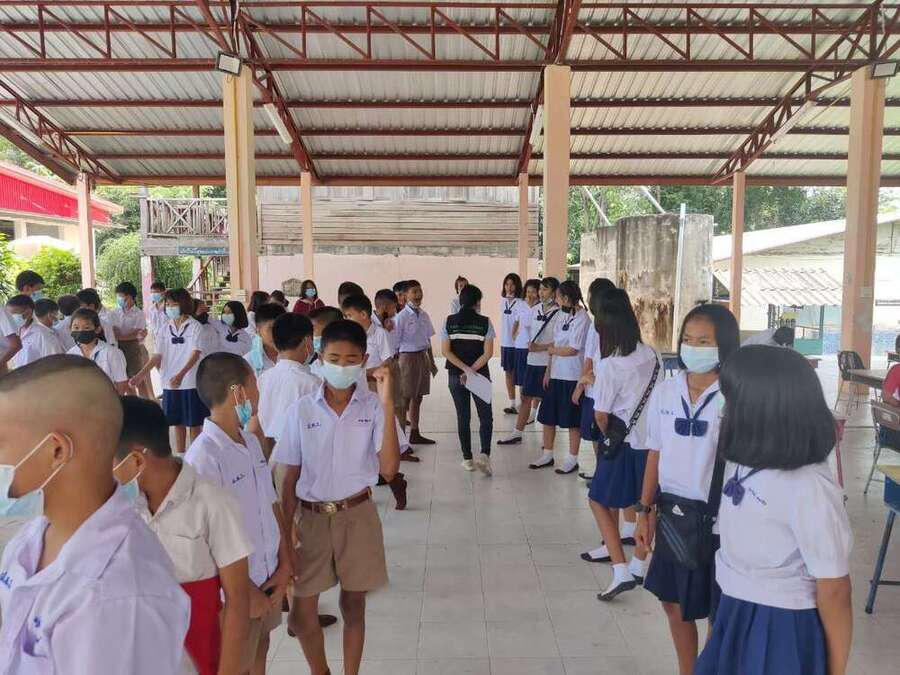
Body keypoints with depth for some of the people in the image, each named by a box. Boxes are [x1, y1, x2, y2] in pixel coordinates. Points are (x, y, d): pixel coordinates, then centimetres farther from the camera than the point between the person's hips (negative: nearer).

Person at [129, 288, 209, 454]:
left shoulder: (194, 326, -6)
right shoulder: (165, 329, 7)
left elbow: (195, 354, -16)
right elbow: (158, 355, 2)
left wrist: (180, 375, -30)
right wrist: (141, 374, -12)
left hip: (191, 382, -4)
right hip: (170, 383, 4)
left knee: (194, 423, 4)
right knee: (177, 423, 13)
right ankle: (180, 457, 24)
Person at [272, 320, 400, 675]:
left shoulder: (374, 407, -9)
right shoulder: (301, 410, -6)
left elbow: (388, 469, -20)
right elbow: (291, 476, 1)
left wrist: (388, 406, -26)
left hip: (357, 516, -1)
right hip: (311, 517, 1)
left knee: (353, 606, 15)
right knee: (301, 614, 9)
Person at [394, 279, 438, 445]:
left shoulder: (424, 315, 8)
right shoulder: (402, 317, -12)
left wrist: (432, 362, 17)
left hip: (423, 357, 7)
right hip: (409, 357, -7)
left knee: (418, 397, 15)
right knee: (406, 398, -1)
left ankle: (415, 433, 27)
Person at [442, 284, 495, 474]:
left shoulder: (449, 321, -2)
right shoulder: (485, 322, -6)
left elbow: (446, 351, -7)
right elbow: (488, 353, -12)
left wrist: (465, 369, -11)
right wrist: (472, 371, -11)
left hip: (455, 376, 2)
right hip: (480, 376, -2)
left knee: (463, 417, 13)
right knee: (486, 417, 10)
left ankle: (467, 459, 17)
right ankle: (484, 454, -8)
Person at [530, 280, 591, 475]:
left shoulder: (581, 318, -15)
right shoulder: (562, 316, 9)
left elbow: (572, 350, -18)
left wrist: (552, 350, -3)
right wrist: (548, 371, 12)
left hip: (572, 377, -8)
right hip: (556, 375, 8)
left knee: (573, 421, 6)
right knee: (547, 416, 13)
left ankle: (572, 459, 19)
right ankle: (547, 455, 27)